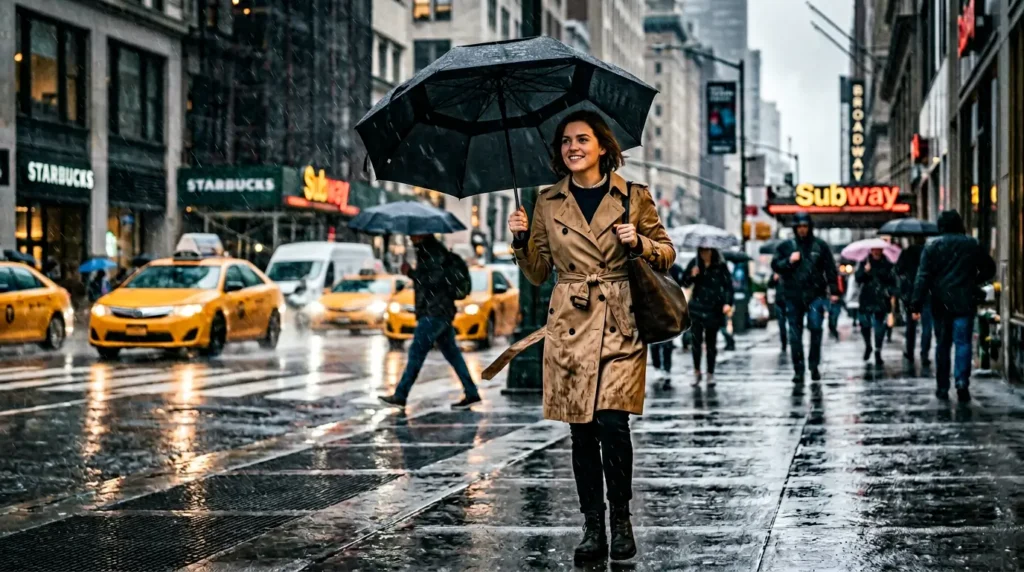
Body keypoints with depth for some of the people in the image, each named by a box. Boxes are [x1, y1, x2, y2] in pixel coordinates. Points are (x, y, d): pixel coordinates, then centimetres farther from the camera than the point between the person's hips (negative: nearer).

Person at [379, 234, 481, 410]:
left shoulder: (434, 252, -13)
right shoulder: (427, 251, 17)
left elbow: (434, 280, -22)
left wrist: (410, 273, -15)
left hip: (434, 312, -10)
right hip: (441, 312, 10)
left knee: (416, 352, -9)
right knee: (452, 353, 9)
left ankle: (400, 396, -8)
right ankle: (471, 393, 9)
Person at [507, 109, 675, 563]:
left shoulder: (635, 197, 4)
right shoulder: (548, 203, 10)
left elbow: (667, 255, 11)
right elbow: (538, 272, 13)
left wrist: (639, 244, -8)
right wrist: (520, 240, -4)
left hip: (621, 325, -2)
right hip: (570, 325, 2)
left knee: (613, 423, -13)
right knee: (582, 432, 4)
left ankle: (621, 522, 4)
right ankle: (592, 529, 13)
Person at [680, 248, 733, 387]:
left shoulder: (720, 265, -5)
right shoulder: (694, 263, 2)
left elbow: (728, 285, -7)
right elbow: (684, 282, 8)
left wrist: (728, 303, -18)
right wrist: (692, 276, -13)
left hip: (714, 309, -2)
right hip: (697, 307, 2)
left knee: (711, 342, 6)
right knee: (696, 341, 0)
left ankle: (711, 374, 15)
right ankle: (696, 372, 14)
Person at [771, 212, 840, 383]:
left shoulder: (820, 245, 5)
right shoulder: (786, 246, 8)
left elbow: (830, 269, 4)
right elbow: (775, 265, 8)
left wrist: (834, 291, -1)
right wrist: (788, 261, -10)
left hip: (816, 294, -2)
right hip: (793, 296, 2)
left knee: (816, 327, -14)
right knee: (795, 334, 2)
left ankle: (814, 366, -1)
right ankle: (798, 369, 9)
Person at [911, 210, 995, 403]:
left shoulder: (932, 247, -1)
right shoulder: (972, 245, 3)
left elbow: (923, 278, -7)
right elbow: (989, 269, 11)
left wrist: (916, 305, -9)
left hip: (941, 303, 1)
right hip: (965, 302, 0)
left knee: (942, 345, 11)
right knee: (963, 342, -2)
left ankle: (942, 388, 15)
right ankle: (962, 381, -21)